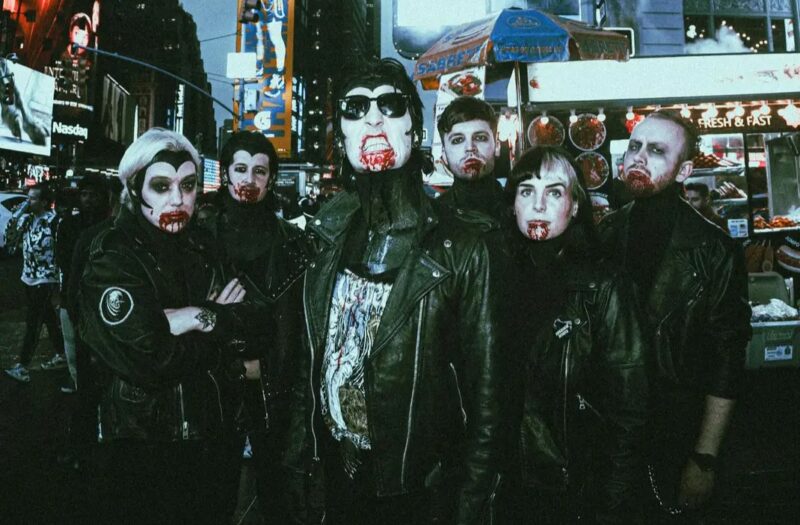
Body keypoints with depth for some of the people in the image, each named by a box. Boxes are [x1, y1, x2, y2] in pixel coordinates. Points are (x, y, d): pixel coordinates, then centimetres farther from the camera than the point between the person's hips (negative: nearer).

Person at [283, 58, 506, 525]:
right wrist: (300, 461, 7)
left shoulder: (459, 247, -15)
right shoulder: (329, 239, -1)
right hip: (339, 479, 4)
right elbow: (312, 361, 6)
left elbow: (485, 389, -11)